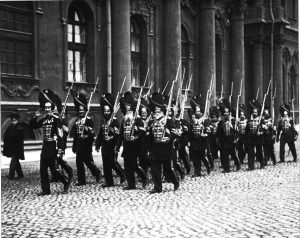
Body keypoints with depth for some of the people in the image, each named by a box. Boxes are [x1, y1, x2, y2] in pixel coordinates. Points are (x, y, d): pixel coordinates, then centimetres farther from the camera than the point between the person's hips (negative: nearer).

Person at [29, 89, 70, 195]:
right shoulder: (43, 119, 11)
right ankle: (45, 190, 14)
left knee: (53, 169, -7)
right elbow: (31, 126, 15)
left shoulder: (56, 119, -9)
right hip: (45, 147, 7)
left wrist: (60, 149, -17)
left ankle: (66, 183, 9)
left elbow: (60, 135, -12)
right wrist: (35, 117, 0)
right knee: (43, 170, 7)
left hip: (53, 147, -7)